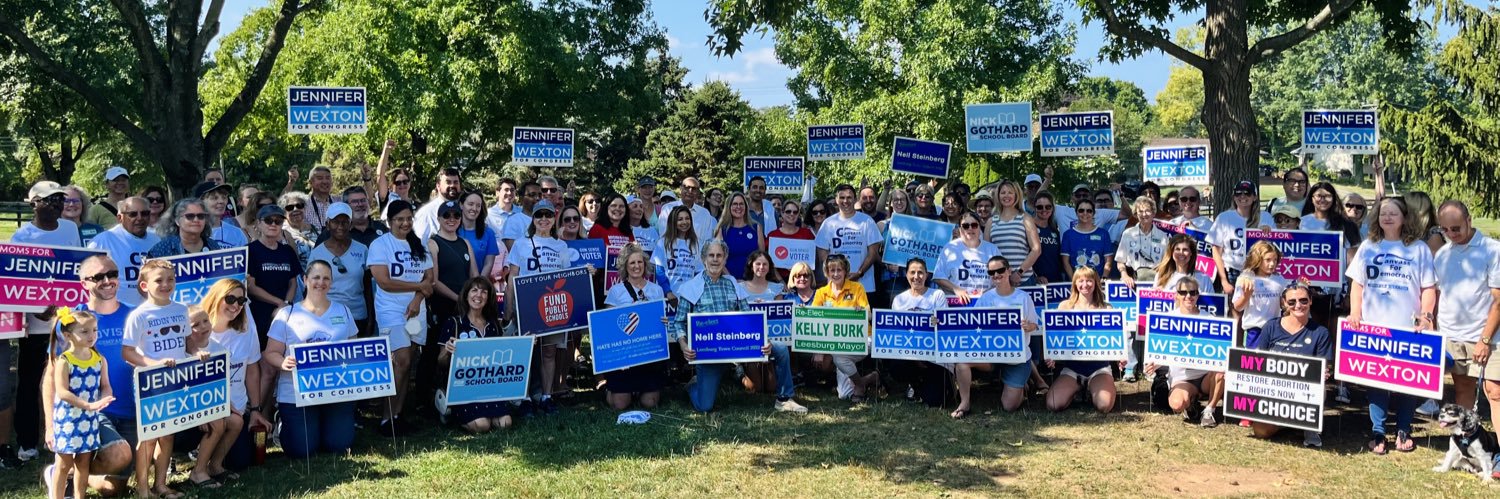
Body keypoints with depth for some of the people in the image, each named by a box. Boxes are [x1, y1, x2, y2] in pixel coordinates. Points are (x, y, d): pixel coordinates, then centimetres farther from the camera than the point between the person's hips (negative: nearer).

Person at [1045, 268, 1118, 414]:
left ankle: (1092, 388, 10)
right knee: (1053, 405, -21)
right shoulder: (1065, 306, 6)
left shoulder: (1105, 308, 4)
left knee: (1104, 406, -28)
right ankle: (1079, 387, 13)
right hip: (1071, 365, 1)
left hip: (1099, 365, -1)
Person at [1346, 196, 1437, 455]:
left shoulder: (1419, 249, 4)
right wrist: (1354, 313, -2)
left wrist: (1426, 317, -9)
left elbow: (1429, 288, 3)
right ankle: (1377, 433, 10)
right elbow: (1357, 283, 9)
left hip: (1408, 328, -1)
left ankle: (1404, 431, 17)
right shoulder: (1368, 247, 8)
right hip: (1373, 327, 1)